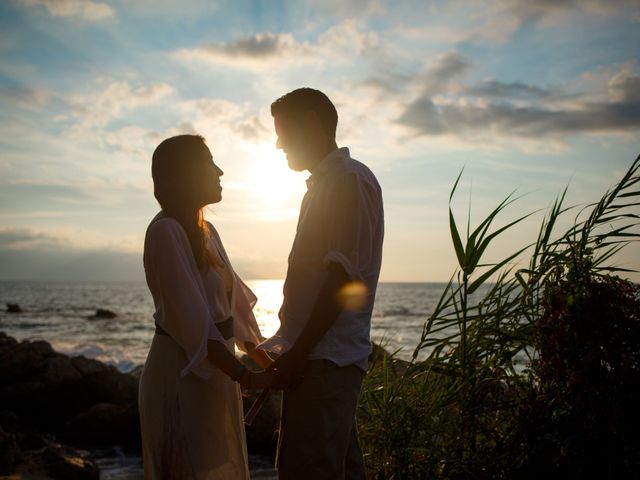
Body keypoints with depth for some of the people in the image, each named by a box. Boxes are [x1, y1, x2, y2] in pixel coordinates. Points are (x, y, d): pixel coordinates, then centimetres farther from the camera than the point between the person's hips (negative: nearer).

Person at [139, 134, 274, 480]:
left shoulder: (205, 231, 11)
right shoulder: (166, 231, -17)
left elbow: (231, 301, 12)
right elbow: (190, 320, -24)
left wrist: (262, 359, 9)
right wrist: (246, 377, -24)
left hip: (214, 369, 9)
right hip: (181, 374, -9)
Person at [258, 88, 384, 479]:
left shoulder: (351, 179, -10)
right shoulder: (323, 184, 20)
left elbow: (345, 275, -19)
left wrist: (298, 352, -18)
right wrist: (287, 344, 21)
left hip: (325, 359, -10)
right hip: (318, 356, 10)